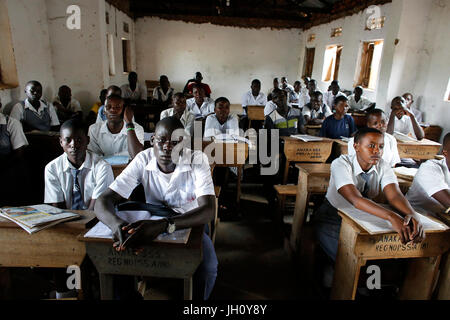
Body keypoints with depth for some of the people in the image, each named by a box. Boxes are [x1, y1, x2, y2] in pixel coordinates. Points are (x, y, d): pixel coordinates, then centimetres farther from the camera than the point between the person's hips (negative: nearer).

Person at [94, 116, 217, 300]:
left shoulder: (197, 160, -22)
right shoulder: (143, 161, -15)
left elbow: (208, 210, -33)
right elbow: (103, 201, -20)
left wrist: (163, 225, -50)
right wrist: (116, 224, -45)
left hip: (190, 223, -1)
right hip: (152, 225, 2)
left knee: (208, 267, -28)